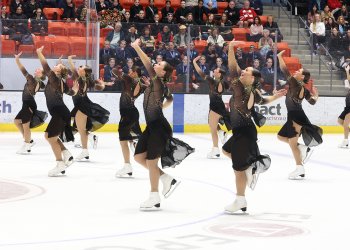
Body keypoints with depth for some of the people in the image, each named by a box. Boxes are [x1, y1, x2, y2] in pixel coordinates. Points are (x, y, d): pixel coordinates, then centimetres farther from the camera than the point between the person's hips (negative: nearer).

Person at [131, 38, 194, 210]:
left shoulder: (158, 82, -13)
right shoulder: (160, 85, 12)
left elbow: (149, 66, -24)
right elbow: (170, 99, 30)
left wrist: (137, 48, -24)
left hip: (159, 127, -9)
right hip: (151, 126, 9)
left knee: (151, 161, -3)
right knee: (139, 157, 11)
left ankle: (154, 199, 7)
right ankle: (167, 179, 18)